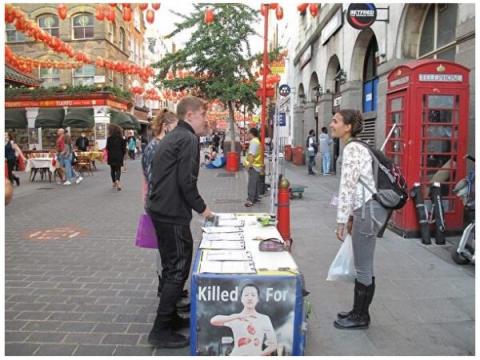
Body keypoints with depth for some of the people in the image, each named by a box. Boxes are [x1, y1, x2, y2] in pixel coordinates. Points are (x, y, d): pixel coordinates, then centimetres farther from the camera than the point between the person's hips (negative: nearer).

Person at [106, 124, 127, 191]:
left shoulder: (109, 138, -7)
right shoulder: (121, 138, -3)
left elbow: (107, 148, -6)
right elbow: (123, 148, -1)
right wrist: (123, 155, 10)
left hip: (111, 156, 0)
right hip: (119, 156, 0)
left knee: (112, 169, 15)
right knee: (118, 169, 2)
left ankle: (114, 182, 21)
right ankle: (117, 180, -23)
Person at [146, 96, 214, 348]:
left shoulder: (172, 137, 17)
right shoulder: (188, 139, -14)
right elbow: (186, 181, -20)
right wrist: (202, 208, -9)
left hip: (161, 210, 10)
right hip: (173, 214, -10)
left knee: (171, 267, 19)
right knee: (178, 270, -2)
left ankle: (170, 317, 31)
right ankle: (161, 330, 6)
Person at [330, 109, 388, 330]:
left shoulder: (351, 149, -14)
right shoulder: (354, 147, 16)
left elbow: (347, 186, -20)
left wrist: (341, 221, -17)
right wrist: (351, 216, 23)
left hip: (368, 209, -10)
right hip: (366, 209, 10)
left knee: (364, 268, 2)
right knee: (362, 266, 18)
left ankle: (361, 317, 16)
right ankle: (359, 311, 30)